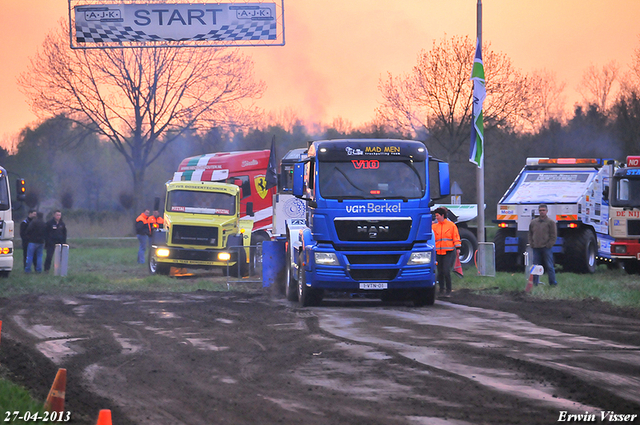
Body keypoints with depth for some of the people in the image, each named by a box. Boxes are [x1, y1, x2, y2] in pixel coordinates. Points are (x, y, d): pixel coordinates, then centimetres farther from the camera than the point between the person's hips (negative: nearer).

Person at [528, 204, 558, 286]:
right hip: (536, 248, 3)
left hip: (546, 248, -3)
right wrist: (531, 244, 6)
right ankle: (535, 283, 9)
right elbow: (530, 234, 17)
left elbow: (553, 236, -1)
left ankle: (552, 282, 5)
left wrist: (549, 245, -8)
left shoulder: (550, 222, 2)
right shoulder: (533, 222, 13)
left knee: (549, 266, -1)